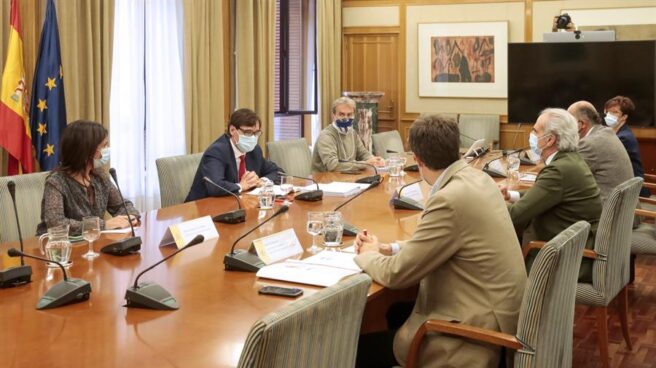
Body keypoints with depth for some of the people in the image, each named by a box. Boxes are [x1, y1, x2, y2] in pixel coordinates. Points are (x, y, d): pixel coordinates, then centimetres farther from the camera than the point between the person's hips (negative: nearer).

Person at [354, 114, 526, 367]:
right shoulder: (476, 178, 2)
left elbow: (396, 274, -17)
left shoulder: (450, 199, -26)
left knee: (361, 346, -1)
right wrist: (388, 249, 8)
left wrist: (368, 255, 2)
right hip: (494, 309, 9)